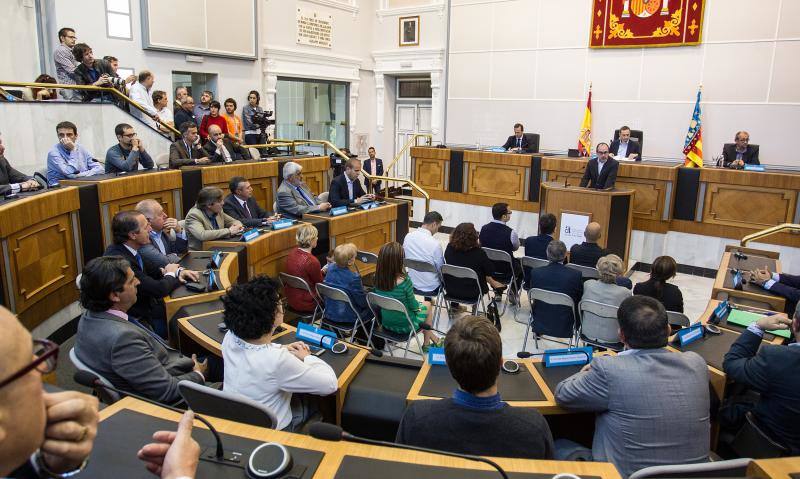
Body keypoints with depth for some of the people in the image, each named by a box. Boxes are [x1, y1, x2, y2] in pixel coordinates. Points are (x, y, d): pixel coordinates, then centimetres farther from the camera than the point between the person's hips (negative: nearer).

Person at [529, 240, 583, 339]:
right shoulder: (575, 275, -22)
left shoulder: (535, 272, -17)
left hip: (540, 324, 2)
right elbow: (580, 299, -5)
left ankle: (537, 333, 49)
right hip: (565, 327, -1)